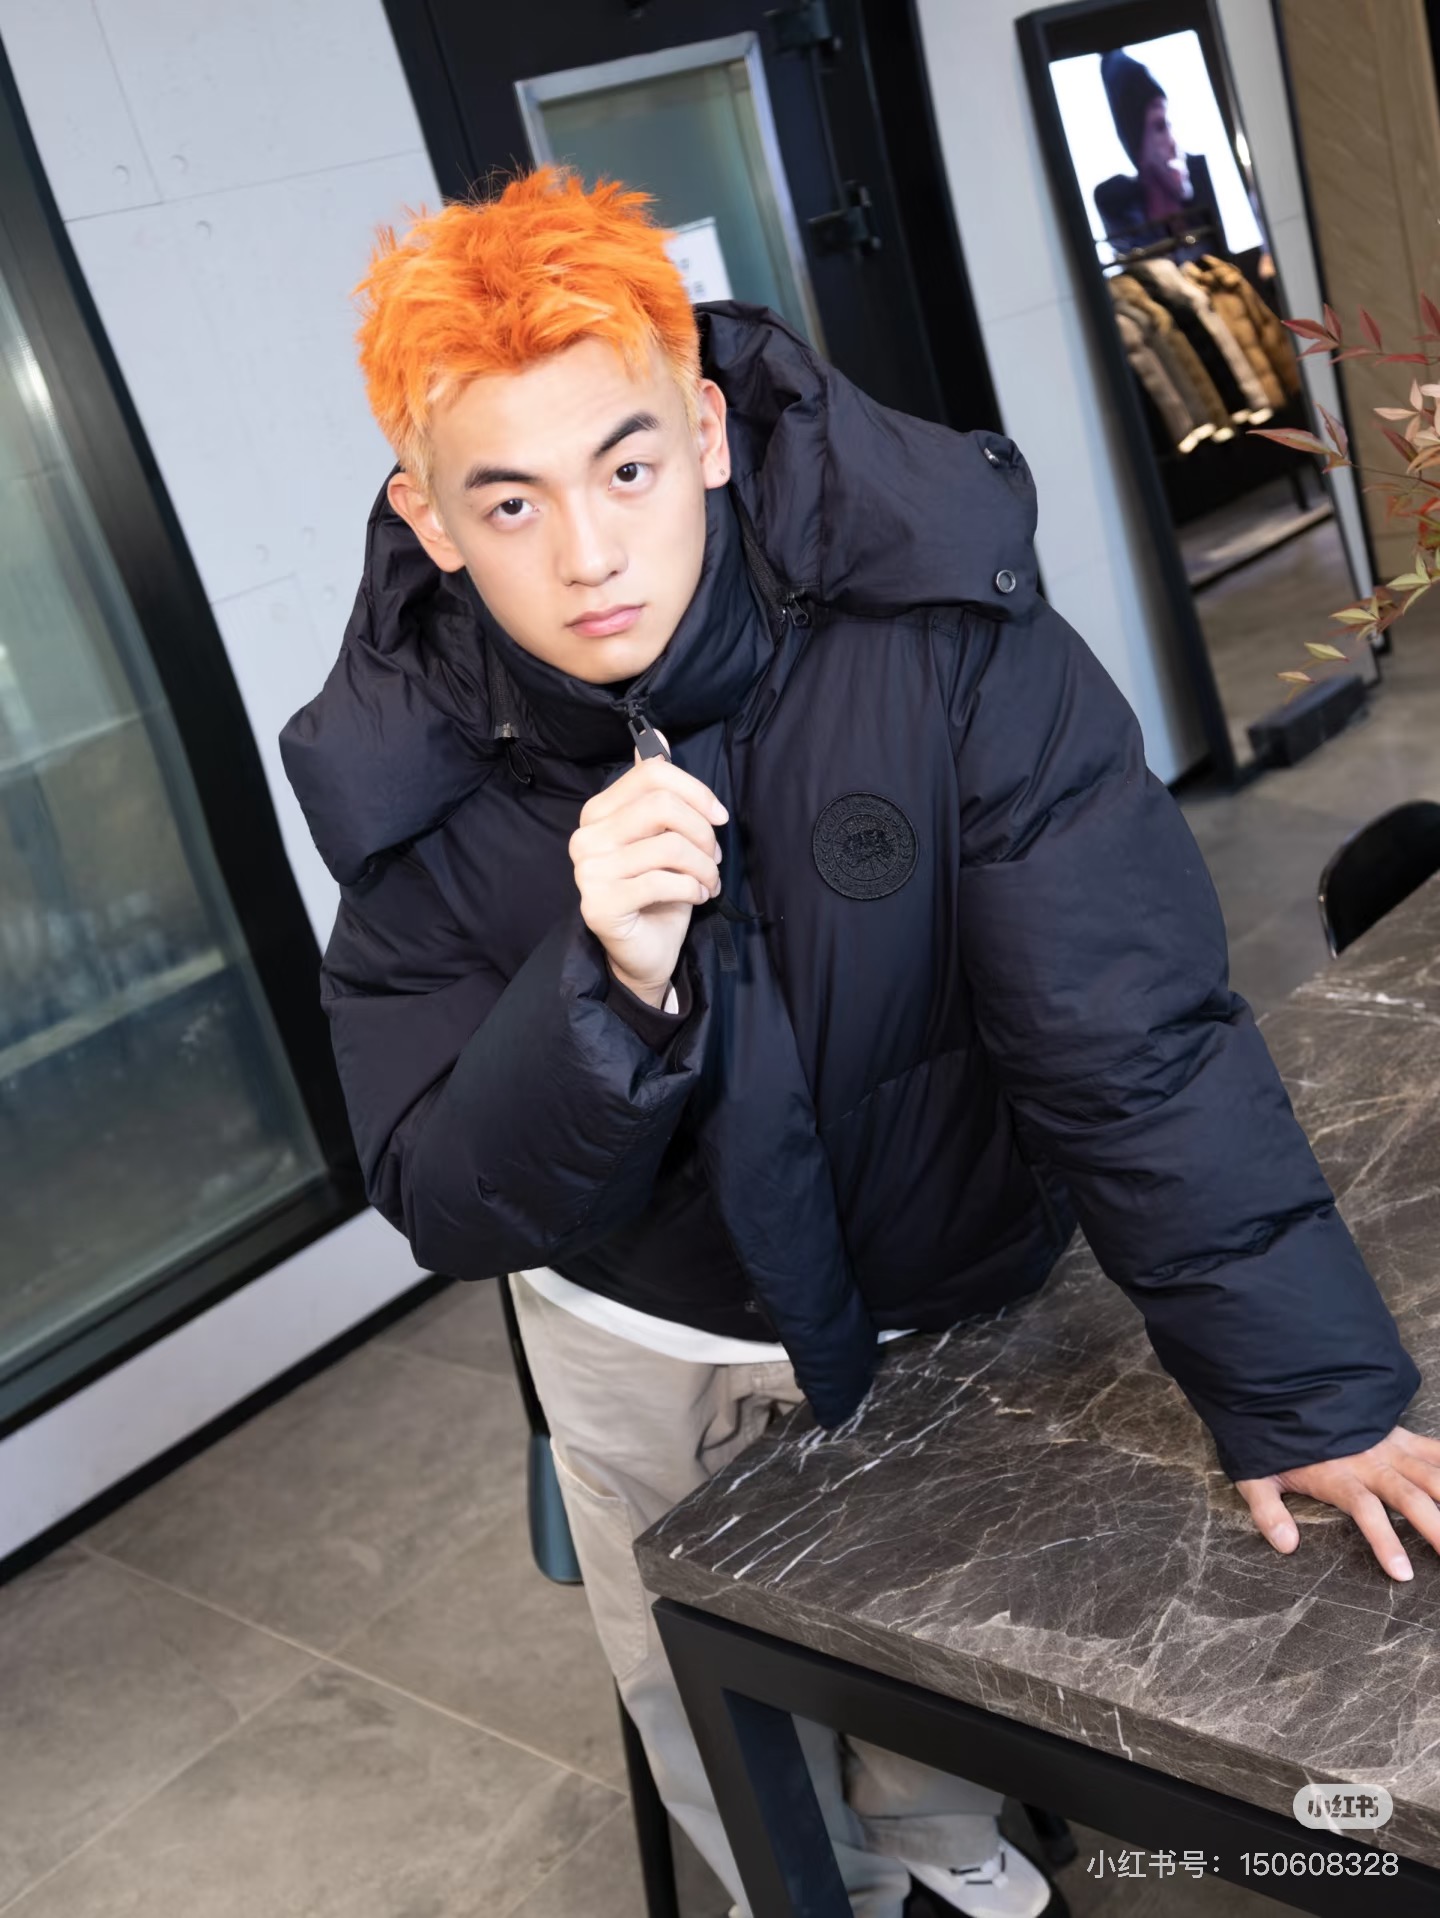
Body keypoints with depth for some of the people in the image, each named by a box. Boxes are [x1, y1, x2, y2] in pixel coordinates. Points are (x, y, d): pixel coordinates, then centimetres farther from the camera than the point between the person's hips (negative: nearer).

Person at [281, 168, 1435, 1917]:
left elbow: (1131, 1030, -26)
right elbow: (451, 1211, -20)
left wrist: (1295, 1383, -28)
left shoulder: (935, 629, -29)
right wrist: (609, 988, -39)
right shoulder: (408, 773, -23)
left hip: (950, 1292, 0)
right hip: (650, 1346, 1)